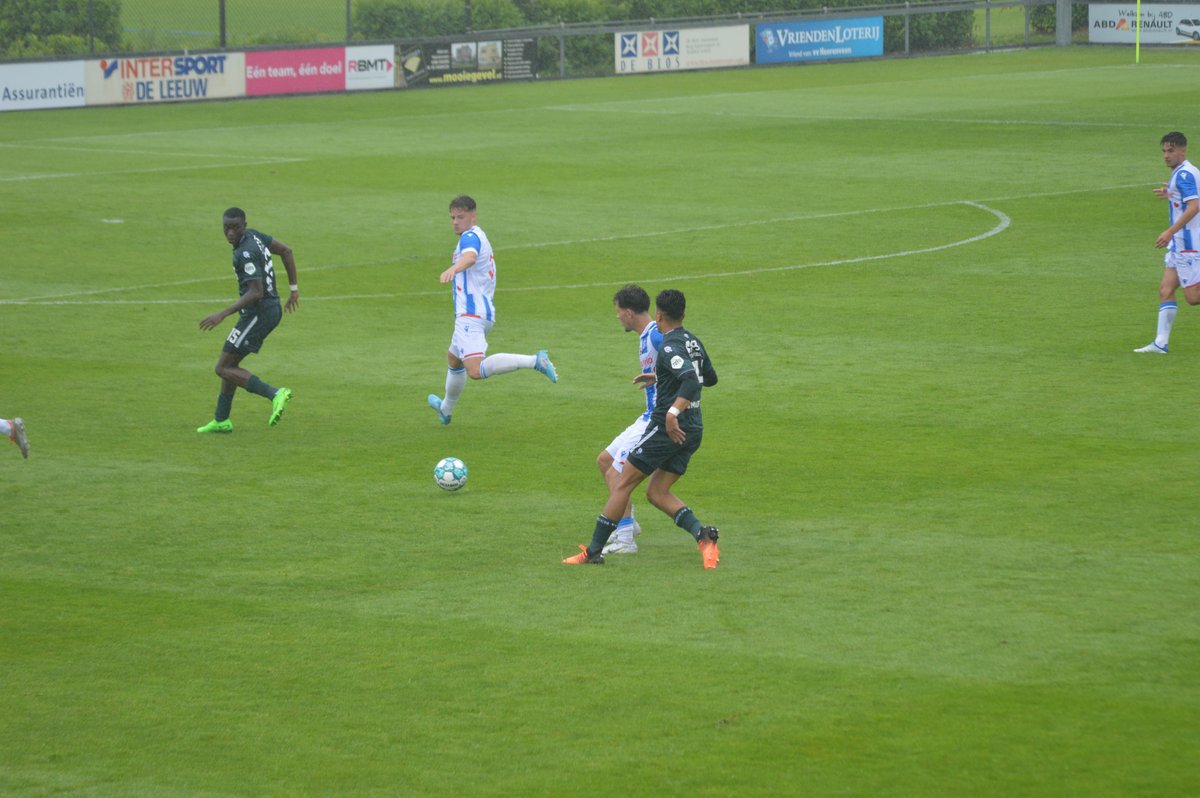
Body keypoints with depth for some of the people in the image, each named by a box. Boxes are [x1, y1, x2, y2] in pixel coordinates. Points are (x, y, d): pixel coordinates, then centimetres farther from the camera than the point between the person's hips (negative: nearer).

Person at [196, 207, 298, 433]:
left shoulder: (246, 254, -22)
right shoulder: (253, 235, 6)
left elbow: (256, 292, -29)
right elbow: (286, 251, 17)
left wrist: (222, 314, -29)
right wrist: (293, 288, 24)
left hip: (258, 312, -10)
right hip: (272, 309, 10)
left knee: (223, 368, -6)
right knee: (229, 364, 20)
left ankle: (275, 395, -18)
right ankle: (221, 420, 27)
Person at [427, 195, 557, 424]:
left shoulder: (470, 237, -13)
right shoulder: (480, 237, 20)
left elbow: (470, 257, -37)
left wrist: (453, 269, -56)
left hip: (471, 315, -11)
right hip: (485, 313, 11)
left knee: (476, 370, -27)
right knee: (453, 359, 31)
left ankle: (534, 361, -35)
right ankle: (446, 409, 51)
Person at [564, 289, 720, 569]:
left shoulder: (670, 347, -14)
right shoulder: (693, 342, 12)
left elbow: (691, 380, -31)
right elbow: (710, 378, 29)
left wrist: (673, 413, -39)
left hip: (669, 428, -8)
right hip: (693, 430, 8)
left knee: (624, 483, 2)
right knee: (657, 493, 10)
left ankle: (594, 550, 5)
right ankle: (703, 535, -11)